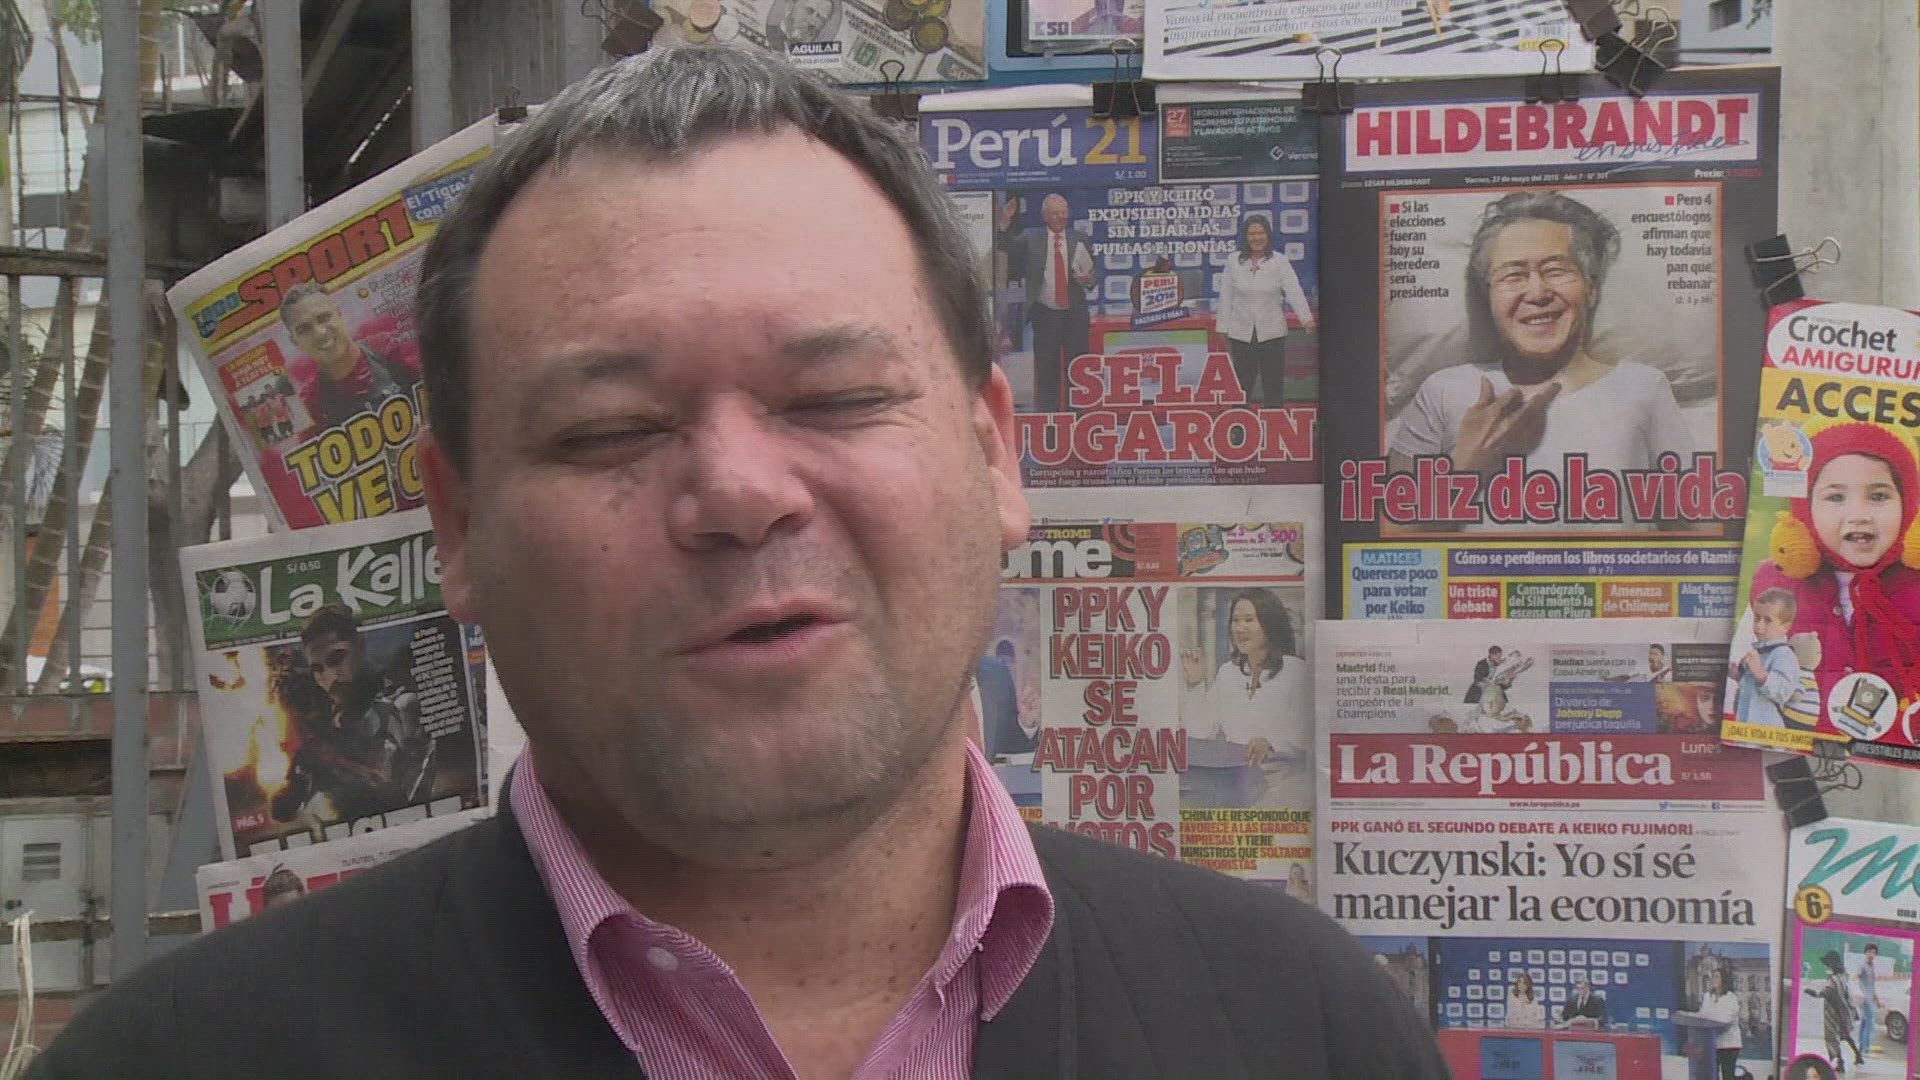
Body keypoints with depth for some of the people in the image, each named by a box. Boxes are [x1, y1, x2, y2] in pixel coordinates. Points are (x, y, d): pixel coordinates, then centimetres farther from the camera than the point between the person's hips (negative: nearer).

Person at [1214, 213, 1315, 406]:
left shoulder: (1280, 262, -1)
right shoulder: (1234, 263, 4)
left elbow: (1294, 291, -14)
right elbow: (1226, 297, 7)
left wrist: (1306, 318, -29)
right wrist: (1223, 329, 4)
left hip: (1272, 333, -1)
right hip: (1241, 334, 1)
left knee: (1273, 387, 3)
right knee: (1241, 388, 4)